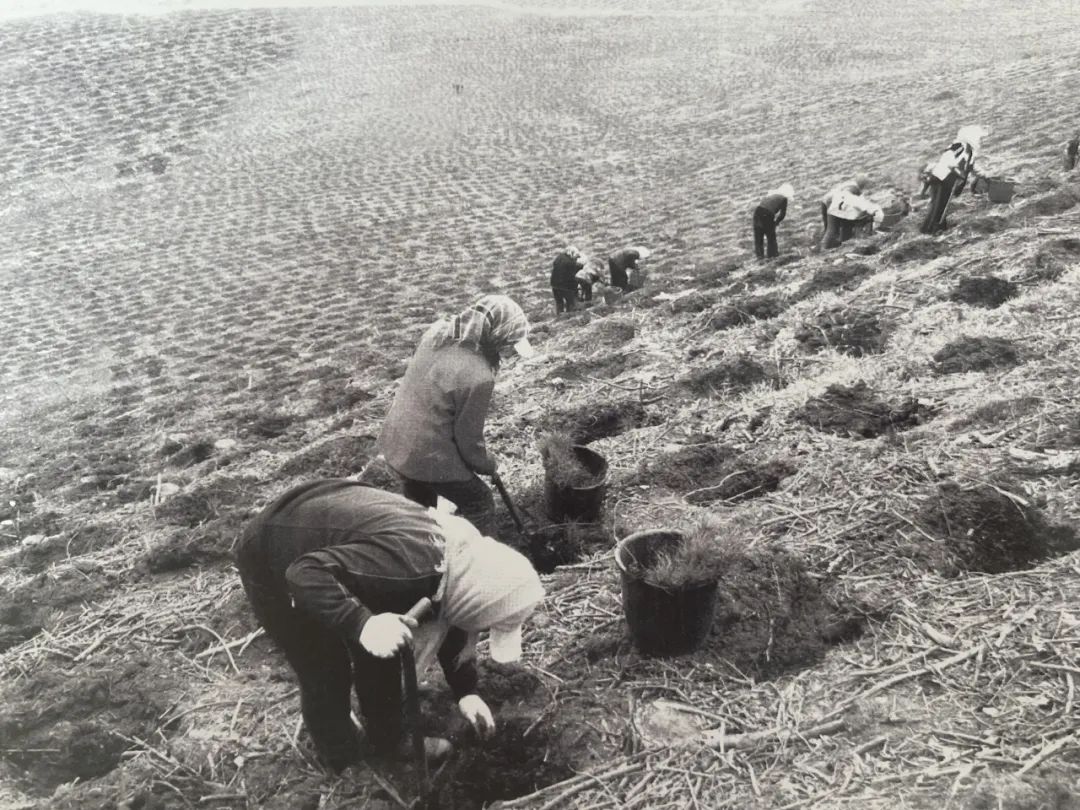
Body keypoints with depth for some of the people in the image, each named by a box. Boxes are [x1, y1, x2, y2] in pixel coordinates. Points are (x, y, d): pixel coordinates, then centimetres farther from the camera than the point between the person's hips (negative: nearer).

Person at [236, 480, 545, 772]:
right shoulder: (410, 567, -38)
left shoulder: (458, 555, -9)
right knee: (326, 675, 0)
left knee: (377, 653, 13)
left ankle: (389, 740, 34)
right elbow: (307, 572, -41)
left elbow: (448, 624, 8)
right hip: (272, 555, -8)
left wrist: (466, 691, 1)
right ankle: (346, 772, 23)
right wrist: (361, 625, -51)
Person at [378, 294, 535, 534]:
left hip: (395, 442, 8)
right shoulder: (477, 377, -29)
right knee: (480, 506, 16)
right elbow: (468, 438, -17)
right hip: (429, 457, -8)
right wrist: (488, 466, 4)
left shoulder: (437, 332, -7)